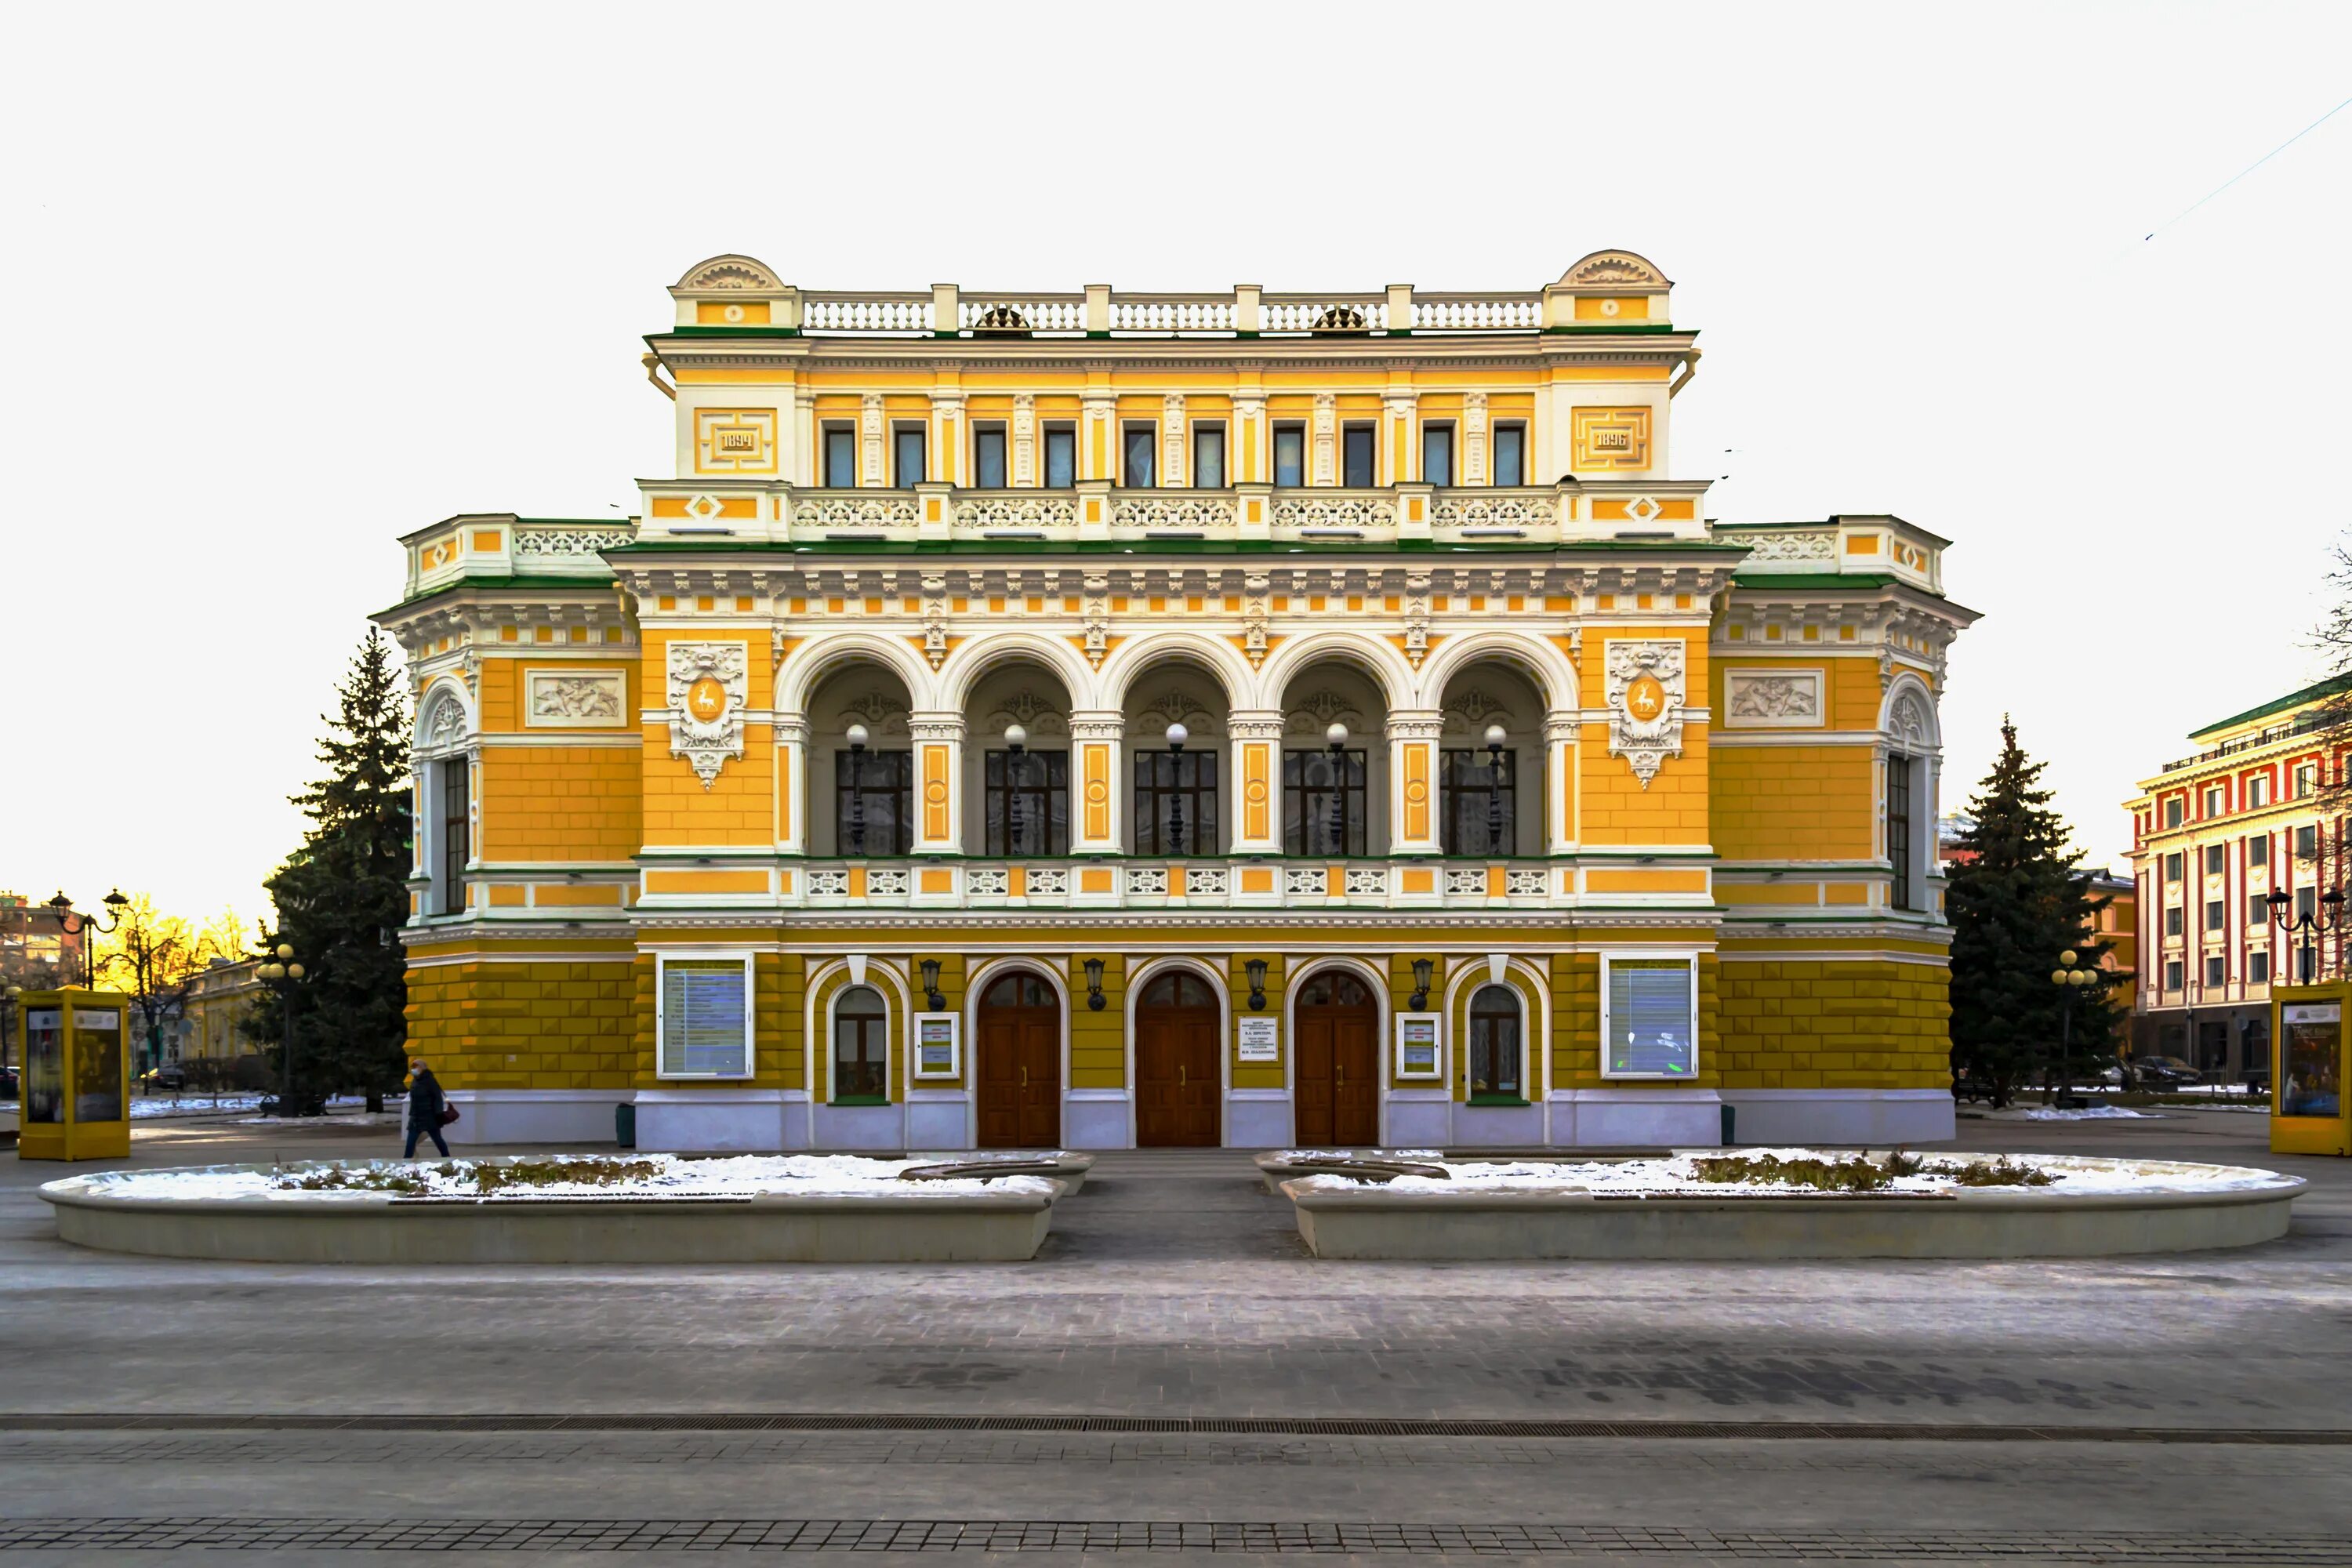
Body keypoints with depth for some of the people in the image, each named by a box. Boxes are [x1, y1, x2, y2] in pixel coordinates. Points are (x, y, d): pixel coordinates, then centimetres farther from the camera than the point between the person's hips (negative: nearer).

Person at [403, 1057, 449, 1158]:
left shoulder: (430, 1080, -12)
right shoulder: (414, 1081, 10)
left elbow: (438, 1097, -14)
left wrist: (439, 1114, -20)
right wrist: (412, 1114, 17)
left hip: (430, 1117, -7)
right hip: (416, 1117, 7)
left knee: (437, 1139, 5)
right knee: (410, 1142, 0)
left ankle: (447, 1159, 17)